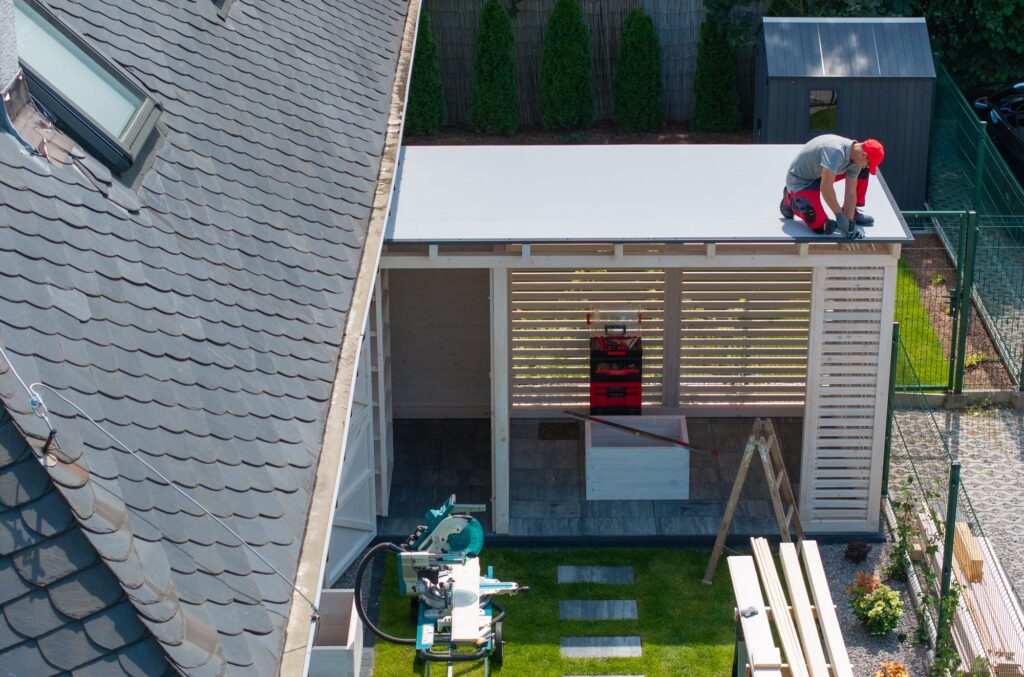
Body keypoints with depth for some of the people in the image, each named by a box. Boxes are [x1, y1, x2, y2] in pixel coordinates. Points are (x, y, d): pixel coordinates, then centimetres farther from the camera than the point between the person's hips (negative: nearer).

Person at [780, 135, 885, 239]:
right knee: (820, 227, -20)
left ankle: (854, 212, 10)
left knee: (863, 171, -3)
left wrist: (849, 222, -14)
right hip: (801, 180, -8)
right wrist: (839, 215, -32)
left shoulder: (856, 157, -10)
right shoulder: (836, 151, -37)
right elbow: (825, 188, -39)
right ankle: (790, 200, 5)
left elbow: (851, 193, -7)